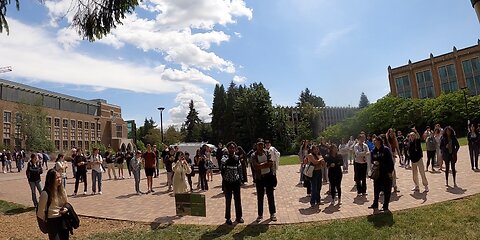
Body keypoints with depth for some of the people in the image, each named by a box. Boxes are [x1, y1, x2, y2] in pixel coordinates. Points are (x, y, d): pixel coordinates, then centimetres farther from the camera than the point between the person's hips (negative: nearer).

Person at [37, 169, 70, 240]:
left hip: (62, 219, 5)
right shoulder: (45, 193, -18)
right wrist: (46, 221, 1)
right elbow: (41, 212, -11)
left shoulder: (61, 190, 1)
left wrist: (66, 209, -5)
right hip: (52, 221, -5)